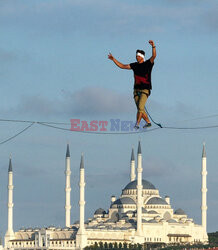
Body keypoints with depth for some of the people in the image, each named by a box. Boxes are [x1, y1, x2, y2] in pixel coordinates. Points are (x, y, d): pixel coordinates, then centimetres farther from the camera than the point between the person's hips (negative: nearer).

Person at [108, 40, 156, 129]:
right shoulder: (135, 65, 9)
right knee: (140, 109, 6)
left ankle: (137, 124, -17)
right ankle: (148, 122, 22)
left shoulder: (148, 64, -5)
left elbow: (154, 56, -21)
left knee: (140, 107, -20)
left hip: (145, 90, -6)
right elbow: (123, 66, 14)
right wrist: (113, 59, 7)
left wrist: (153, 46, -38)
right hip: (136, 90, 6)